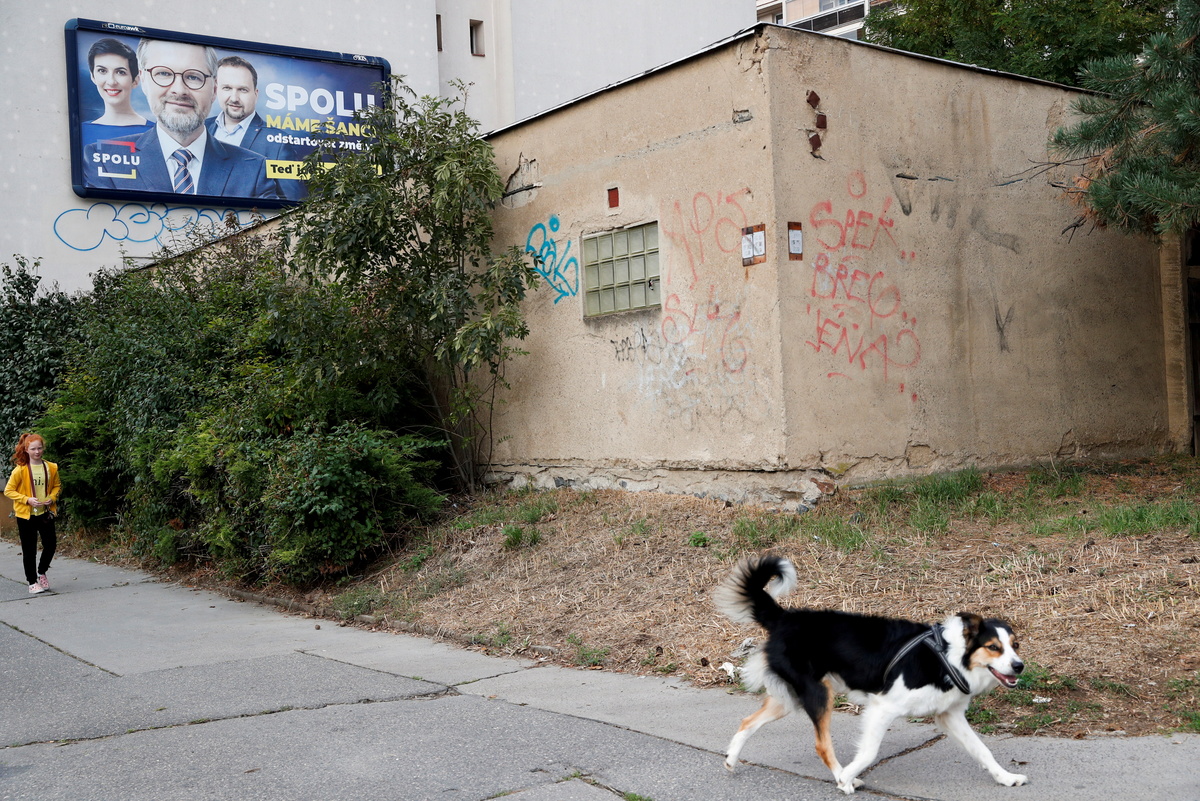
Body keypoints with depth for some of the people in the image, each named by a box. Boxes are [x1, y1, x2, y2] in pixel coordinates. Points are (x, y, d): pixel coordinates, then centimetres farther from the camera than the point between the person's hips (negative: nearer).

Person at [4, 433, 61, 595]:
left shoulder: (51, 468, 0)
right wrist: (27, 500, -18)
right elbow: (8, 491, -7)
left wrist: (52, 497, -6)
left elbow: (56, 486, 14)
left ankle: (41, 572, 30)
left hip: (46, 513, 3)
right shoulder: (20, 470, -11)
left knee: (51, 544, 4)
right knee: (29, 550, 3)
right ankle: (32, 582, 14)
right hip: (26, 515, -3)